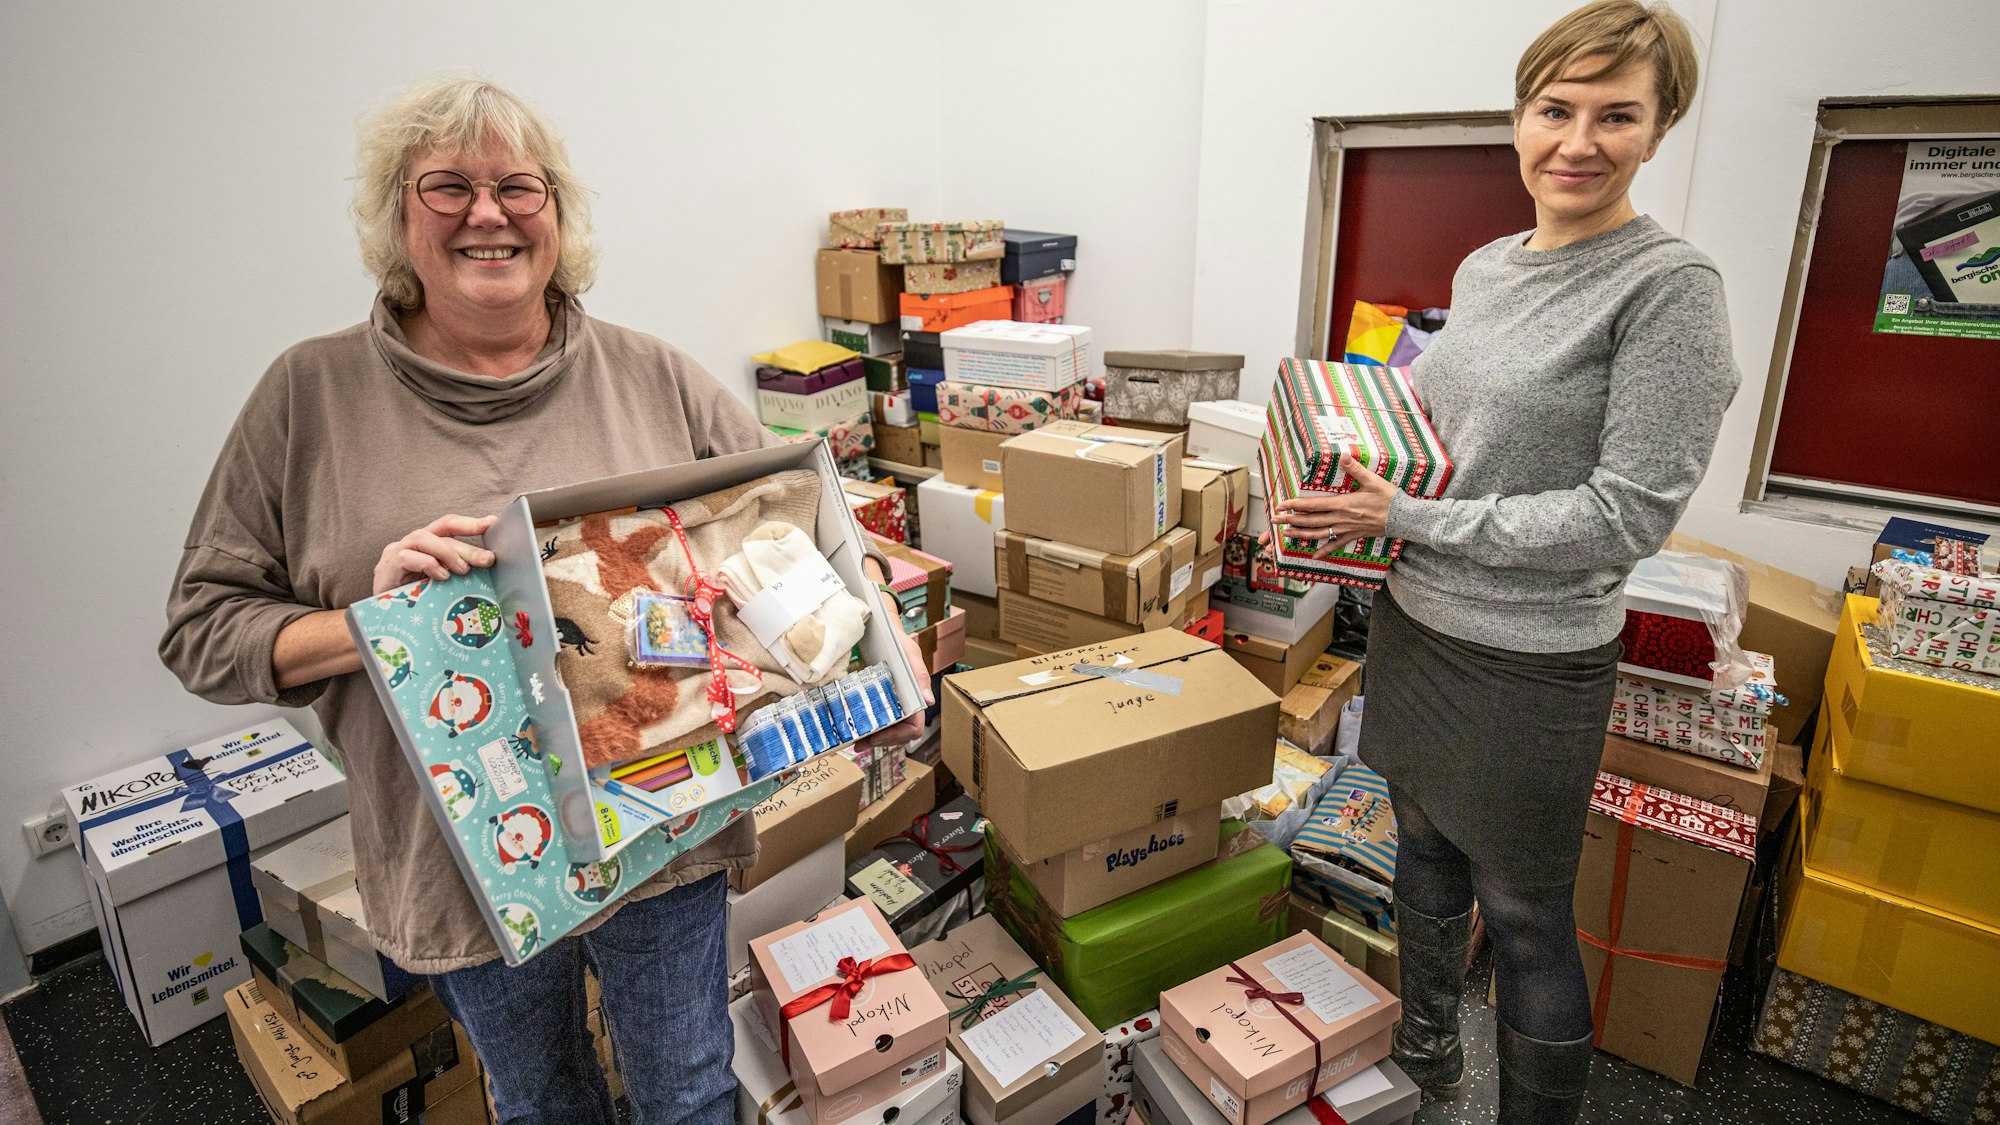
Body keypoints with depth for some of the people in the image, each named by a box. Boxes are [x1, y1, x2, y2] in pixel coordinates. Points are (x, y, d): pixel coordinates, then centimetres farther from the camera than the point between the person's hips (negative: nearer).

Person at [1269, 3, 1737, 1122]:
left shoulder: (1669, 284, -15)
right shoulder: (1484, 265, 6)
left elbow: (1627, 515, -20)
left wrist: (1409, 519, -20)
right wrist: (1352, 447, 3)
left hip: (1530, 661, -7)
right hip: (1415, 622, 8)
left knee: (1524, 911, 9)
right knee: (1424, 844, 23)